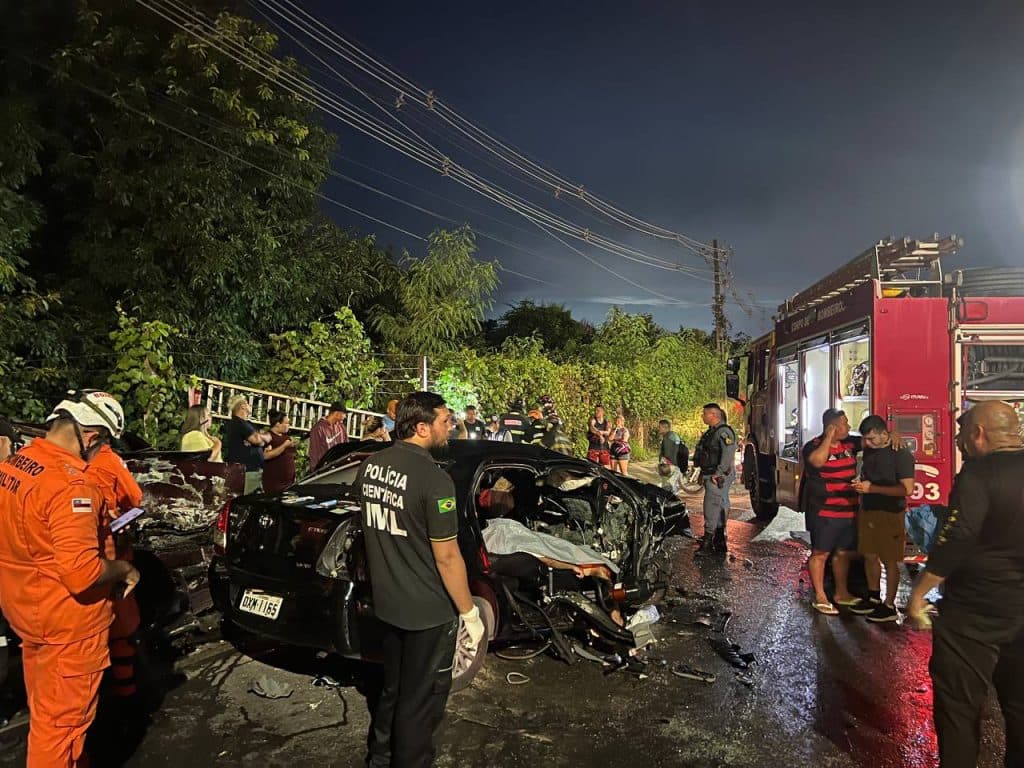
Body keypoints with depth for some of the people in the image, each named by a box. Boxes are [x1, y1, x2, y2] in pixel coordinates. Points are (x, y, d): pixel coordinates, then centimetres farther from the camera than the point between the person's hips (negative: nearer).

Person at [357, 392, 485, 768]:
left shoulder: (369, 467, -2)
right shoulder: (433, 478, -26)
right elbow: (447, 557, -22)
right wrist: (469, 612, -10)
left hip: (386, 603, 8)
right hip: (428, 611, -8)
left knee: (392, 686, 27)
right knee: (421, 698, 12)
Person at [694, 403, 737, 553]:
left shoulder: (724, 432, -16)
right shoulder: (711, 432, 15)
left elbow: (728, 455, -25)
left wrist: (718, 473, -25)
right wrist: (703, 473, 19)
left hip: (718, 477, -10)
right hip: (709, 476, 10)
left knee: (712, 506, -12)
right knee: (720, 506, 15)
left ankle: (708, 539, -11)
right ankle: (719, 540, 23)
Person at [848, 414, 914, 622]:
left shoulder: (901, 454, -14)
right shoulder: (869, 451, 9)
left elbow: (907, 489, -20)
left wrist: (872, 488, -22)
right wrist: (860, 486, 4)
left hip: (889, 514, -7)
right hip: (867, 511, 7)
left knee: (889, 561, 1)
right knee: (870, 556, 14)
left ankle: (889, 606, 11)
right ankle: (873, 598, 27)